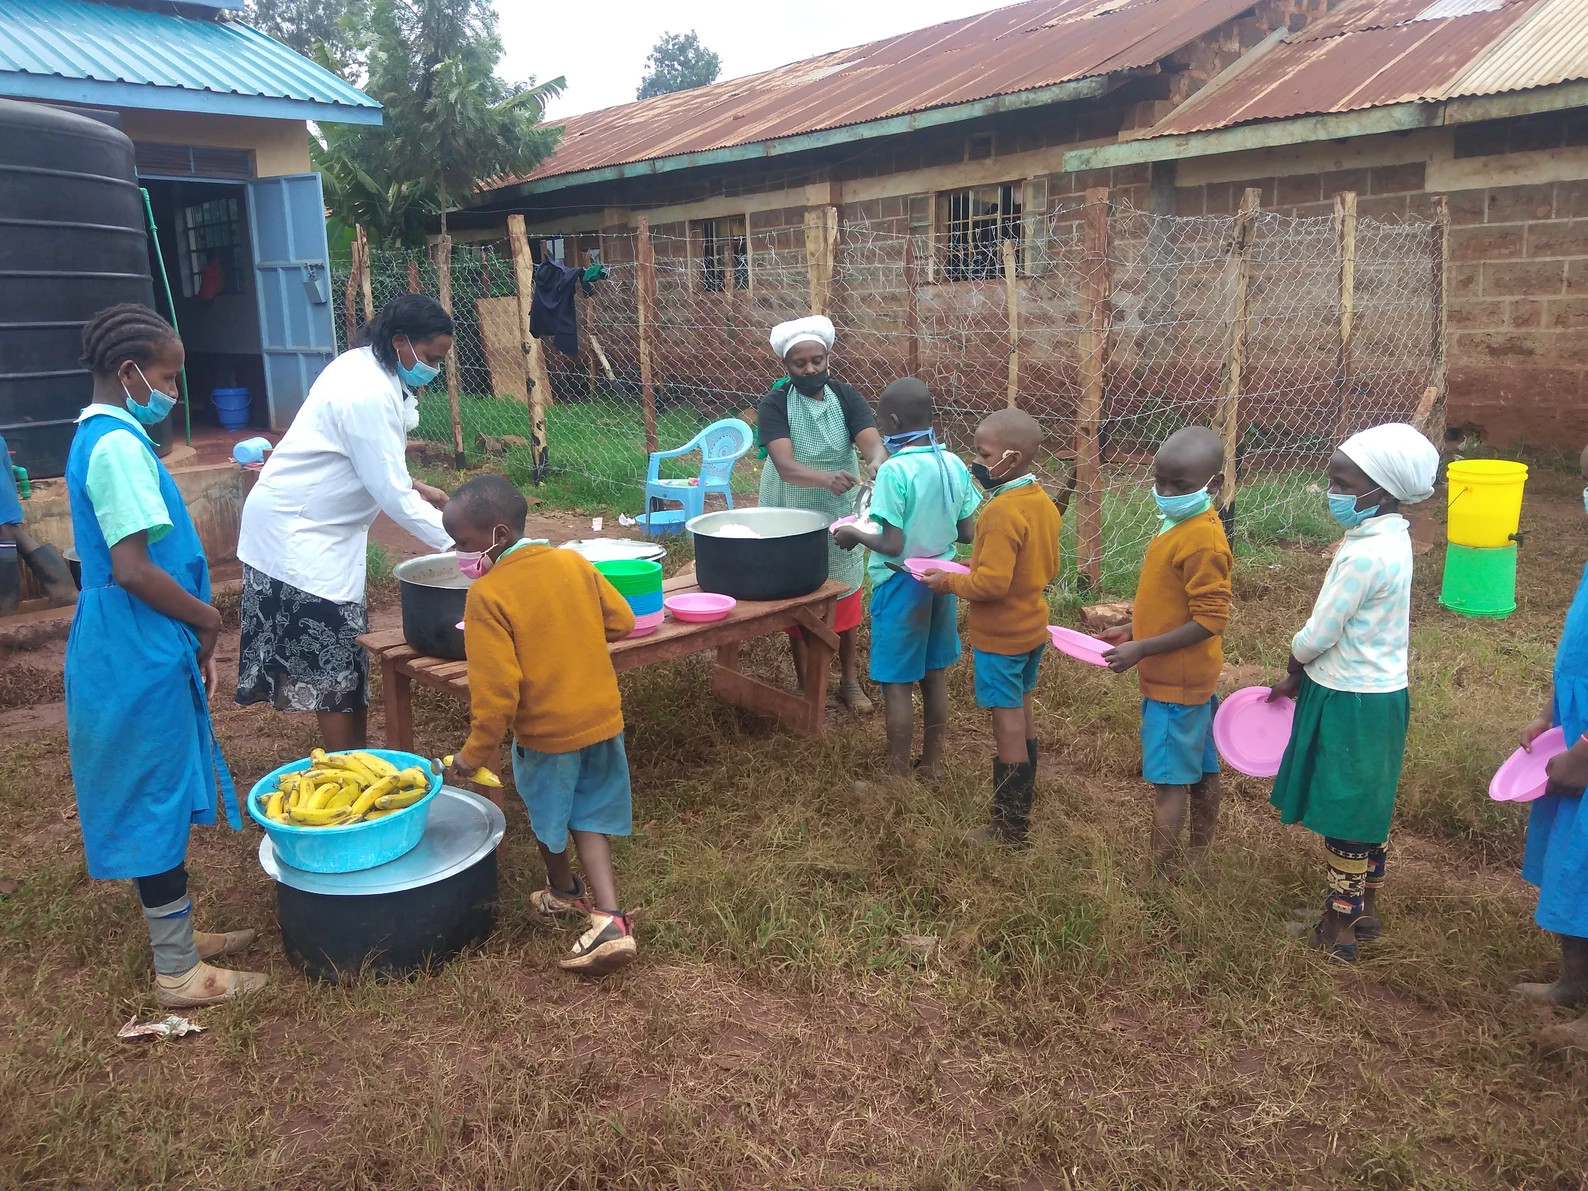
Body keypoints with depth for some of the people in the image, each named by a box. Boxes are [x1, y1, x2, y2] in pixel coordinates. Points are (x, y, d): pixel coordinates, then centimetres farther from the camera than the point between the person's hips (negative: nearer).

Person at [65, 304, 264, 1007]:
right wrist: (206, 619, -11)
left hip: (129, 650, 10)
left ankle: (177, 935, 35)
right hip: (140, 657, -10)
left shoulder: (98, 437, 13)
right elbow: (133, 569, -26)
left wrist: (192, 630, 16)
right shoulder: (120, 446, -19)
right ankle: (179, 973, 15)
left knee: (158, 801, 19)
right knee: (159, 803, 1)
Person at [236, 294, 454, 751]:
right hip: (298, 535, -10)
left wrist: (416, 486, 6)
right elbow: (392, 497, -25)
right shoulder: (369, 394, -25)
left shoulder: (363, 366, 5)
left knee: (347, 653, 13)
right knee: (333, 663, -4)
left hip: (318, 526, 10)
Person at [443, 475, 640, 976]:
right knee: (589, 816, 16)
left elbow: (497, 686, -22)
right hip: (601, 715, 5)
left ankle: (564, 894, 45)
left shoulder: (487, 595, -20)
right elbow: (622, 621, 4)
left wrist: (477, 751, -12)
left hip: (545, 729, -5)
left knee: (547, 819, 22)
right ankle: (608, 919, 4)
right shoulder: (572, 563, -3)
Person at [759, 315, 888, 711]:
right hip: (791, 520, -2)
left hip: (840, 516, 2)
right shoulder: (775, 404, -15)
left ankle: (850, 681, 27)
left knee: (846, 598, 11)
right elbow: (785, 466, -29)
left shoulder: (846, 396, -6)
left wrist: (877, 463, -46)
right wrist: (827, 478, -49)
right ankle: (804, 684, 24)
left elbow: (872, 443, -21)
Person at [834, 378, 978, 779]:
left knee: (897, 683, 6)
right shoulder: (954, 465, -2)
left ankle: (899, 774, 16)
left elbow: (892, 545, -21)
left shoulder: (894, 471, -21)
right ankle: (931, 764, 31)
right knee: (935, 676, 18)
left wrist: (855, 534, -4)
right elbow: (967, 533, 3)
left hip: (902, 585, -6)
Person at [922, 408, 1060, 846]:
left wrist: (948, 582, -13)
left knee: (1008, 724, 0)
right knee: (1023, 713, 20)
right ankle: (1023, 802, 34)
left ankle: (1010, 827, 11)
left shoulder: (1001, 512, -25)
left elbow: (991, 583, -29)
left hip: (1000, 636, -9)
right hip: (1032, 626, 9)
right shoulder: (1044, 503, 3)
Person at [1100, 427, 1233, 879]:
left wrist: (1142, 650, -23)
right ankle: (1198, 860, 32)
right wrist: (1131, 630, 11)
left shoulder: (1202, 541, -23)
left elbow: (1210, 621, -24)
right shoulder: (1182, 525, 6)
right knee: (1202, 772, 18)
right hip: (1193, 678, 10)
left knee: (1169, 781, 0)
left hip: (1175, 682, -10)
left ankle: (1161, 874, 10)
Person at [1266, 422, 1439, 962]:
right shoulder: (1392, 538, 3)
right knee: (1367, 808, 21)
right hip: (1379, 694, 9)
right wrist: (1303, 678, 11)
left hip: (1351, 703, -9)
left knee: (1344, 819, 5)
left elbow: (1318, 635, -21)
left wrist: (1294, 670, 0)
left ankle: (1336, 929, 19)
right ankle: (1366, 910, 36)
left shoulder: (1365, 554, -27)